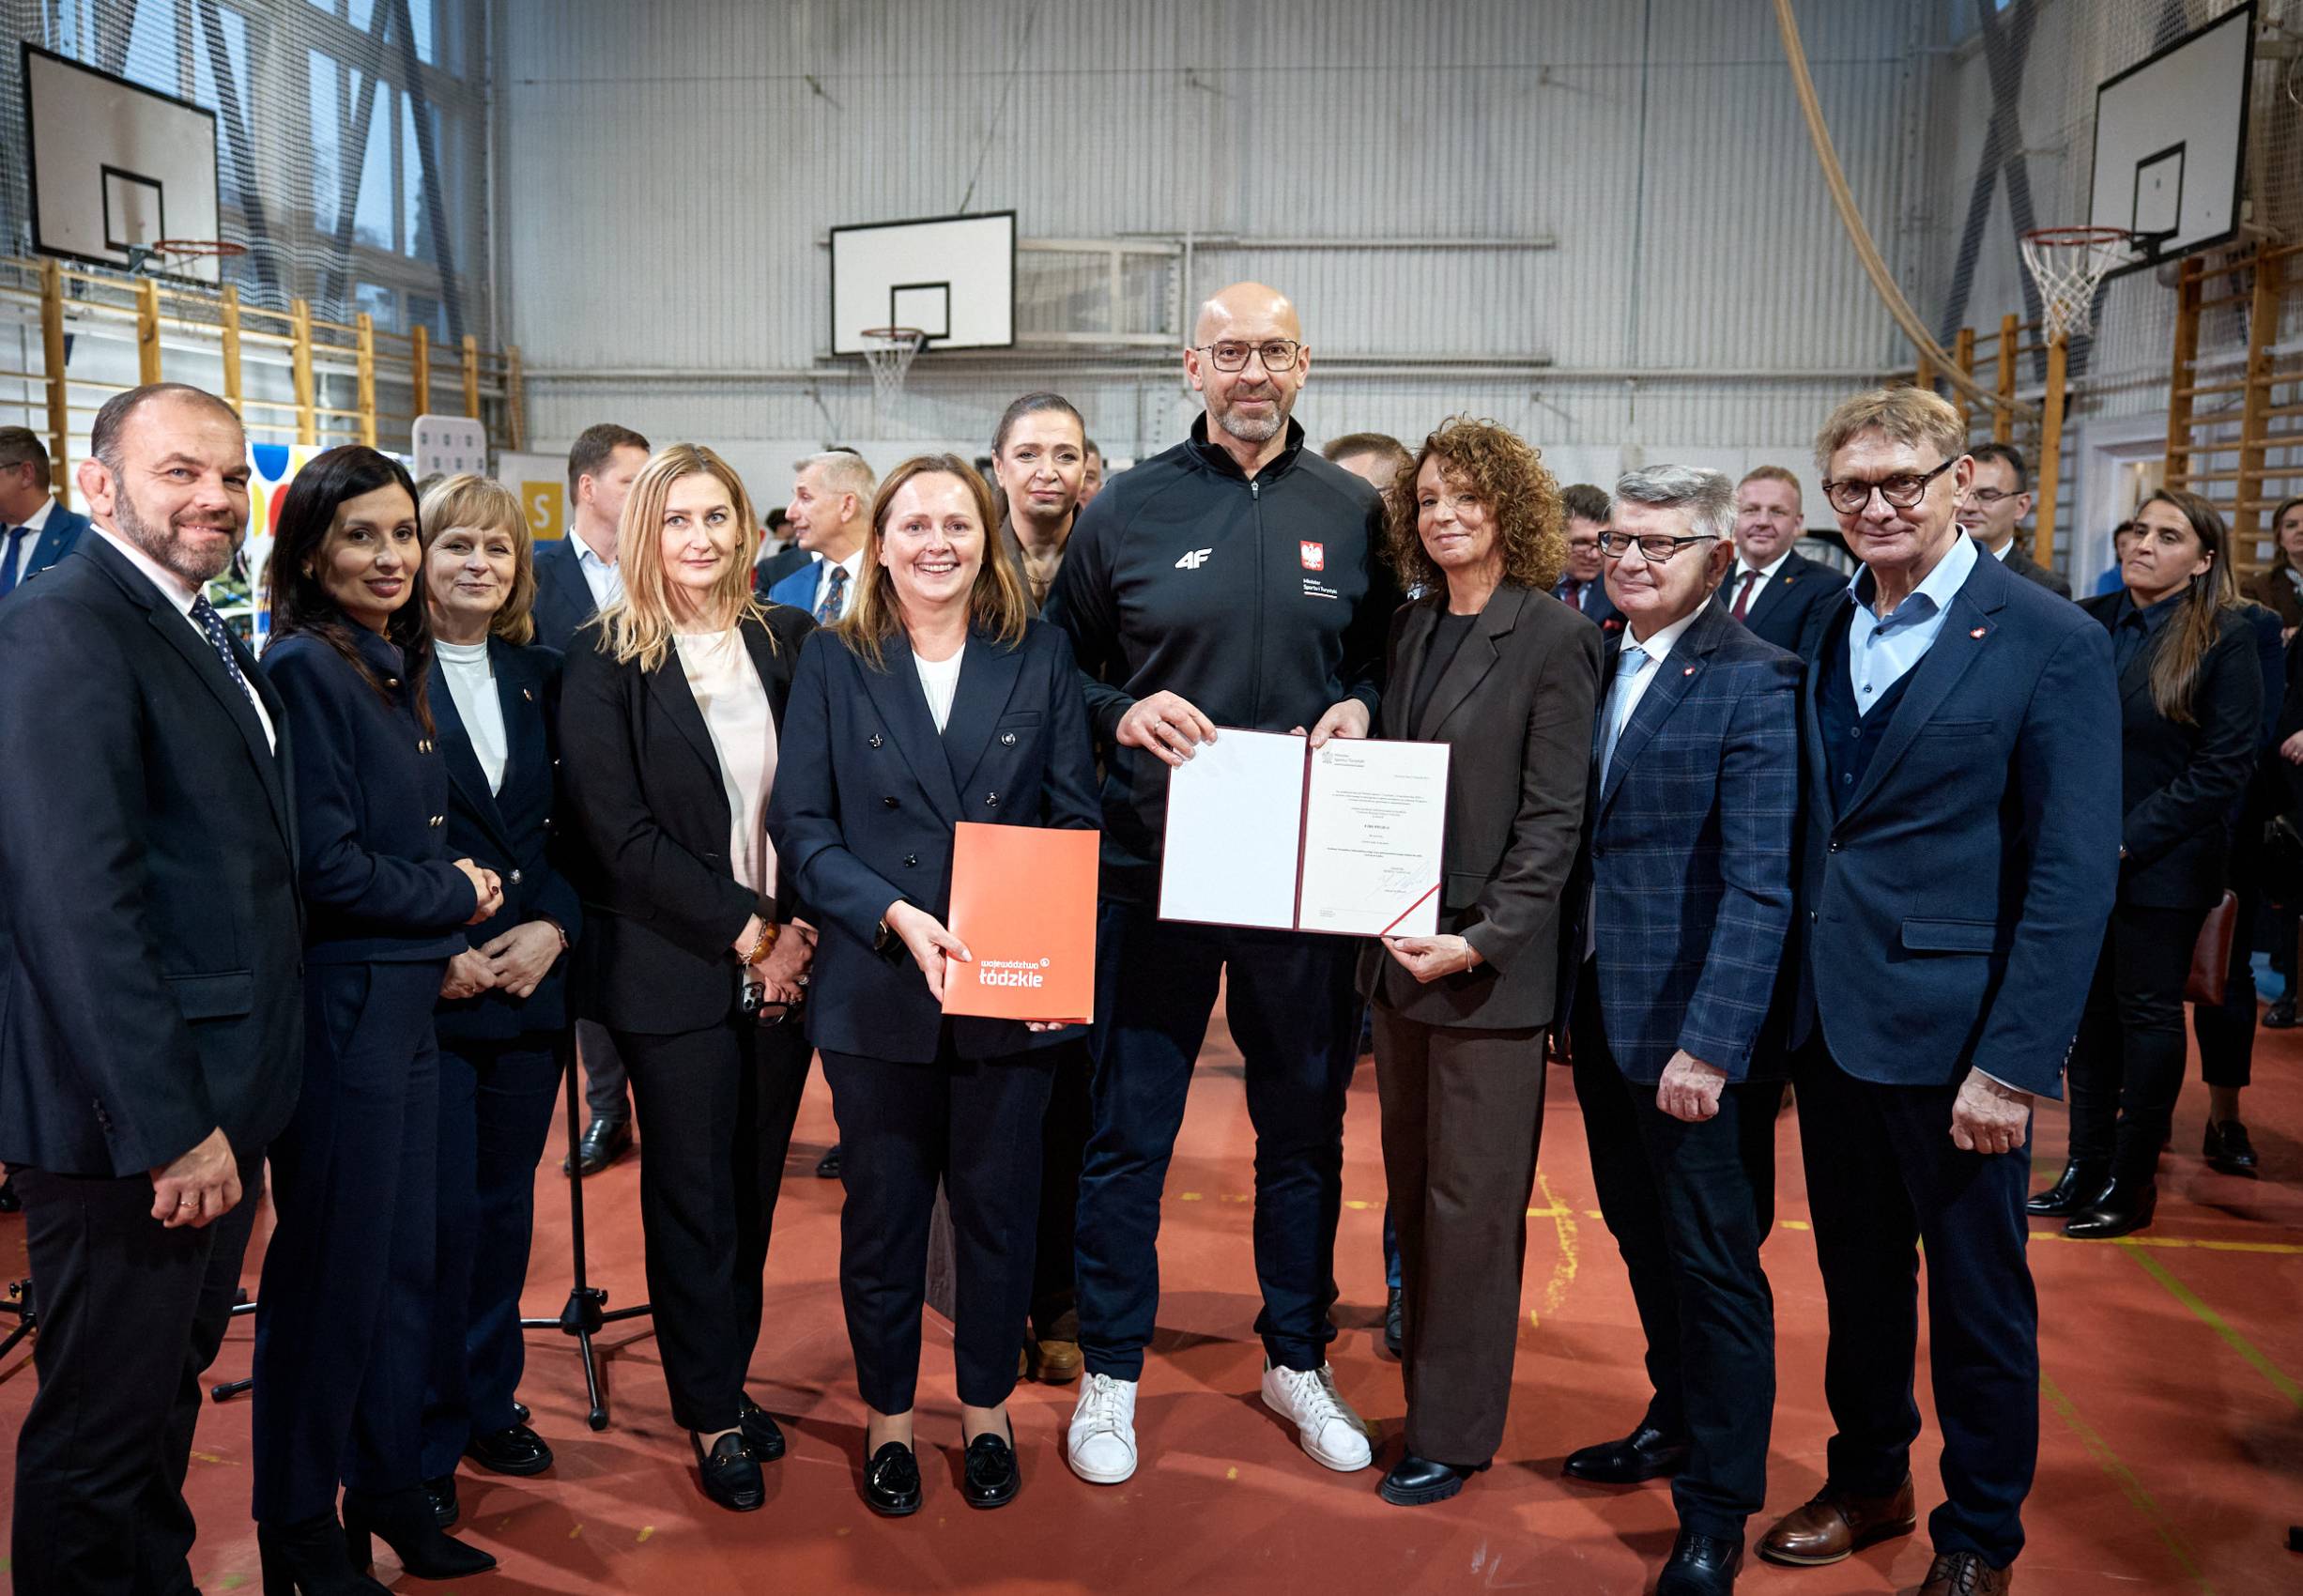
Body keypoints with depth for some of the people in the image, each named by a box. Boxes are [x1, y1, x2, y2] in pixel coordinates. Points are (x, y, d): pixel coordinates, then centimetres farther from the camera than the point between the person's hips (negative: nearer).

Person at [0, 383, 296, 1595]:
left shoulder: (201, 632, 12)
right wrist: (166, 1122, -24)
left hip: (215, 1104, 9)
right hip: (131, 1126, -9)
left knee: (170, 1392, 23)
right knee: (103, 1428, 7)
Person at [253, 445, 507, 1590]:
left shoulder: (396, 667, 12)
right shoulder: (306, 668, -14)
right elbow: (326, 866, -19)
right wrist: (459, 896, -6)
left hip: (406, 999, 8)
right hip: (340, 1003, -8)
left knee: (405, 1257, 15)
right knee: (332, 1268, 5)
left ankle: (389, 1494, 30)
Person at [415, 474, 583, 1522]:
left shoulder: (540, 677, 10)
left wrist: (553, 928, -5)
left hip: (530, 983, 5)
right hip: (422, 992, -5)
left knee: (505, 1207, 14)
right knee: (443, 1218, 0)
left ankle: (490, 1404, 31)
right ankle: (423, 1439, 18)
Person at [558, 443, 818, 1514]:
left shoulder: (791, 641, 5)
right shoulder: (604, 664, -5)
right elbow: (621, 832, -11)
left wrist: (802, 928, -7)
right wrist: (746, 933, -13)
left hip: (786, 958, 3)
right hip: (673, 971, -3)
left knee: (755, 1180, 13)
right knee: (693, 1187, 8)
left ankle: (727, 1377, 31)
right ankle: (712, 1414, 24)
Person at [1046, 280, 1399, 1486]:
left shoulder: (1352, 512, 5)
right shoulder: (1127, 509, 0)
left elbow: (1389, 655, 14)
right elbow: (1060, 663, 7)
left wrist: (1362, 707, -7)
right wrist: (1121, 711, -12)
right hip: (1154, 864, -1)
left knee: (1305, 1123, 14)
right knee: (1128, 1129, 6)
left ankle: (1298, 1358, 33)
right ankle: (1110, 1374, 25)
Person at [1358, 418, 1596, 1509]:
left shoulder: (1553, 640, -7)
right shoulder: (1410, 628, 11)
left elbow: (1553, 817, -11)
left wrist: (1483, 939, -19)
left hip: (1490, 964, -6)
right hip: (1398, 945, 6)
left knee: (1470, 1203, 3)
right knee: (1411, 1189, 14)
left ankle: (1453, 1431, 16)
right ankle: (1423, 1370, 29)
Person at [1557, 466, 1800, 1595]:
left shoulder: (1754, 681, -13)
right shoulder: (1597, 665, 9)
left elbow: (1760, 887, -18)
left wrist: (1710, 1043, -22)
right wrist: (1562, 992, 6)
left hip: (1693, 1033, -7)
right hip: (1599, 1013, 7)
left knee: (1715, 1266, 5)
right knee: (1643, 1238, 21)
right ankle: (1677, 1424, 41)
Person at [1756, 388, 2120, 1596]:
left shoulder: (2051, 642, -10)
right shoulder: (1820, 629, 7)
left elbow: (2073, 874, -13)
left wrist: (2011, 1062, -17)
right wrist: (1791, 990, 3)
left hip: (1951, 1031, -5)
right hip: (1828, 1018, 5)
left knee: (1978, 1299, 12)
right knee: (1857, 1277, 19)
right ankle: (1867, 1483, 39)